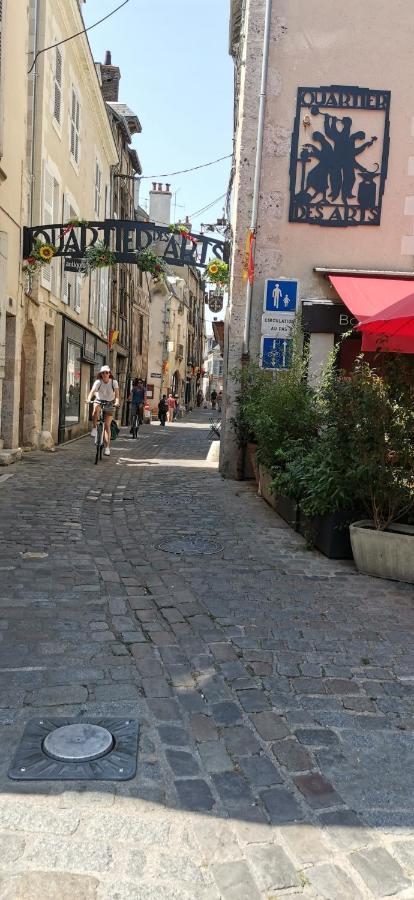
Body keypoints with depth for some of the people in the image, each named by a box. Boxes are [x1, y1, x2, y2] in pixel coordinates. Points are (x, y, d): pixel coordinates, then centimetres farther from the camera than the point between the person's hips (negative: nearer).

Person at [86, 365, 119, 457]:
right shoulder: (98, 382, -15)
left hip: (110, 404, 0)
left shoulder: (114, 382, -13)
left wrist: (117, 401, -46)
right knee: (96, 409, -39)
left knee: (107, 425, -5)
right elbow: (92, 391, -29)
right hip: (99, 401, 0)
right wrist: (89, 399, -49)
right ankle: (94, 428, -21)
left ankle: (107, 447, -2)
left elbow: (117, 392, -26)